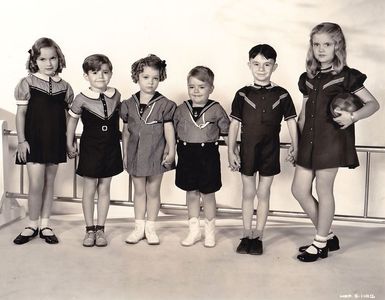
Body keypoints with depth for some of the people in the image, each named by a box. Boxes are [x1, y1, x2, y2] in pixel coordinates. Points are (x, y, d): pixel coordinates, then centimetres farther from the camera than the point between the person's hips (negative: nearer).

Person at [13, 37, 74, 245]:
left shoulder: (64, 87, 4)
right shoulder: (27, 83, -4)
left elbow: (67, 115, 9)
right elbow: (21, 113, -2)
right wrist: (21, 140, -7)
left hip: (55, 141, 3)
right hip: (34, 140, -3)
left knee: (49, 183, 10)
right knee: (36, 185, -5)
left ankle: (45, 225, 21)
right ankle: (32, 226, 13)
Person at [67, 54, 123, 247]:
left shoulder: (116, 95, -3)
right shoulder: (82, 99, -11)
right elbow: (72, 121, 1)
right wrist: (70, 145, 4)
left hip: (110, 149, 3)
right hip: (90, 149, -2)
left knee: (104, 189, 10)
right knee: (89, 190, 6)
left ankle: (100, 229, 20)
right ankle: (90, 229, 19)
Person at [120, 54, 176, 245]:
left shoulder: (164, 104, -6)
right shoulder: (129, 105, 2)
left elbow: (169, 130, -4)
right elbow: (125, 132, 8)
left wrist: (171, 150, -11)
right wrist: (125, 155, 9)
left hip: (156, 154, -2)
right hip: (135, 154, 2)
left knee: (153, 191, 8)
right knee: (139, 191, 12)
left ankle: (150, 228, 21)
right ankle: (139, 227, 24)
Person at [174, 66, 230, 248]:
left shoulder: (216, 109, -4)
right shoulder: (181, 109, 4)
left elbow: (226, 132, 2)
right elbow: (172, 132, 13)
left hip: (208, 154, -3)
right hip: (187, 154, 3)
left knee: (208, 194, 7)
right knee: (191, 193, 11)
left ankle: (210, 231, 23)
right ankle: (194, 230, 25)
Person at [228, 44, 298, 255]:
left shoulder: (281, 95, -2)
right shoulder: (243, 94, -3)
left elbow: (291, 122, 3)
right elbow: (234, 125, -2)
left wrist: (295, 148, -1)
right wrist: (231, 152, -4)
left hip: (270, 151, 0)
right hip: (248, 150, 0)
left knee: (263, 194, 8)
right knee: (248, 193, 9)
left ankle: (258, 237, 18)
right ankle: (247, 235, 20)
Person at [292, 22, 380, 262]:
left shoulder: (346, 76, -5)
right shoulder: (309, 78, 12)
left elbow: (373, 103, -4)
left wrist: (353, 116, -22)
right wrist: (297, 143, 16)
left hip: (332, 140, -6)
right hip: (310, 141, 7)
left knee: (324, 190, 1)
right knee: (299, 190, 7)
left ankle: (321, 244, 19)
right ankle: (328, 236, 24)